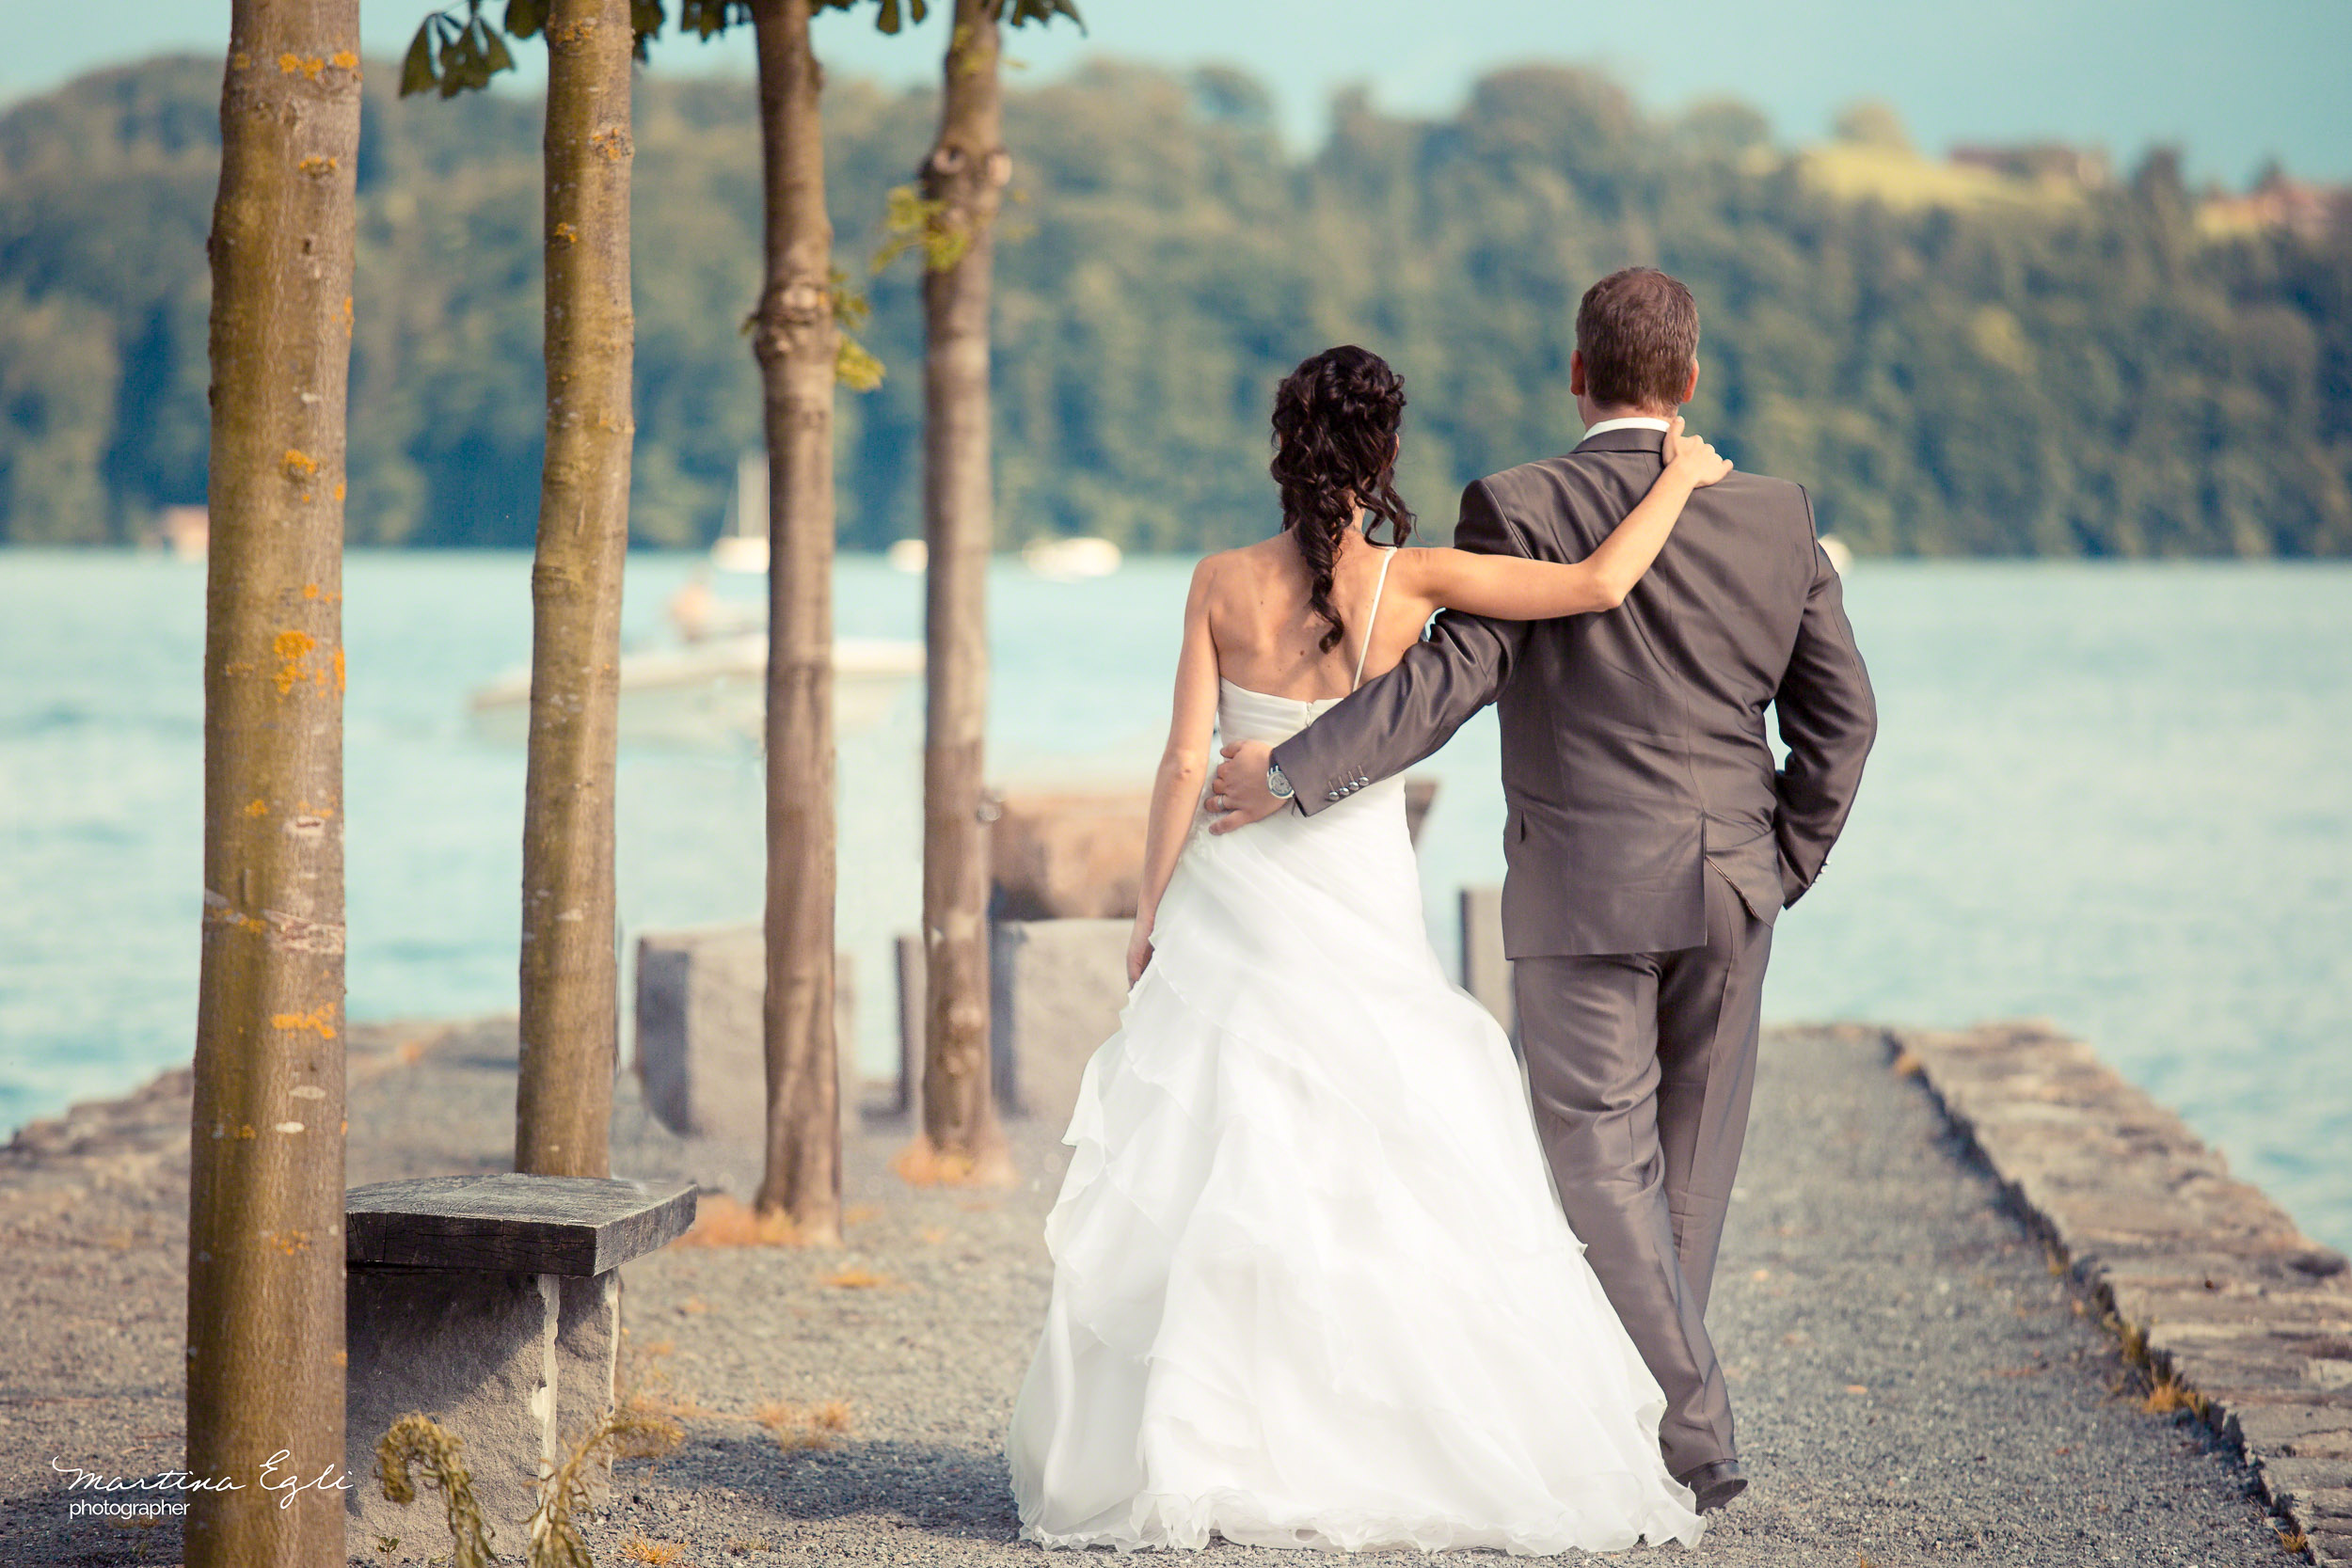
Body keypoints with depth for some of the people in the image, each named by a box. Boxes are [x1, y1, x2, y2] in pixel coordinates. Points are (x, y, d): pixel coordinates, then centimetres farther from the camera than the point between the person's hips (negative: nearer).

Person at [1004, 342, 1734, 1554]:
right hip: (1358, 906, -2)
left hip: (1233, 897, 2)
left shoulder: (1224, 584, -3)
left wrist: (1149, 913, 6)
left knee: (1207, 1170, 6)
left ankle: (1167, 1460, 5)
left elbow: (1186, 764, -3)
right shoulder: (1409, 582, -9)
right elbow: (1599, 585, -15)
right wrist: (1679, 478, 1)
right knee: (1399, 1179, 5)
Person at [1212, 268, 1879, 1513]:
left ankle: (1690, 1439, -1)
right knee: (1692, 1162, 15)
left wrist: (1293, 776, -10)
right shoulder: (1777, 519, 2)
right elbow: (1841, 714, 4)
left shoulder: (1518, 510, -9)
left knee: (1606, 1164, 3)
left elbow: (1448, 678, -15)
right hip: (1727, 891, 4)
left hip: (1579, 894, -3)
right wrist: (1782, 869, 13)